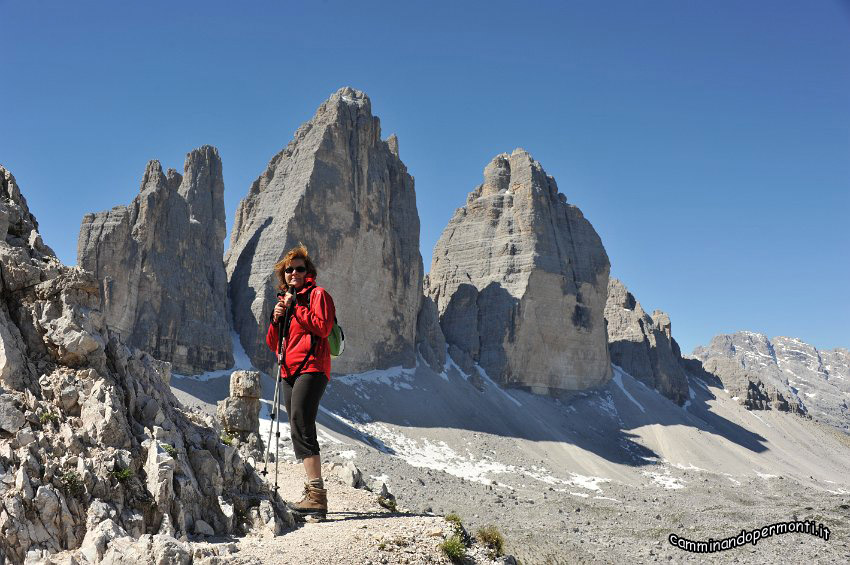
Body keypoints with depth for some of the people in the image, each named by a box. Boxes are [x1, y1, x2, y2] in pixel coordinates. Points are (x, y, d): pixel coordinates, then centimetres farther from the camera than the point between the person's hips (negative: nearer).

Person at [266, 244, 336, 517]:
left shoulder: (317, 294, 3)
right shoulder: (285, 300, 24)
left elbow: (323, 327, -14)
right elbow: (273, 344, 22)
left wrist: (295, 308, -10)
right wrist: (276, 321, 4)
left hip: (311, 368, -8)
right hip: (289, 371, 9)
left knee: (300, 427, -20)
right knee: (299, 430, 5)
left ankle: (317, 495, -25)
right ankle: (313, 493, 9)